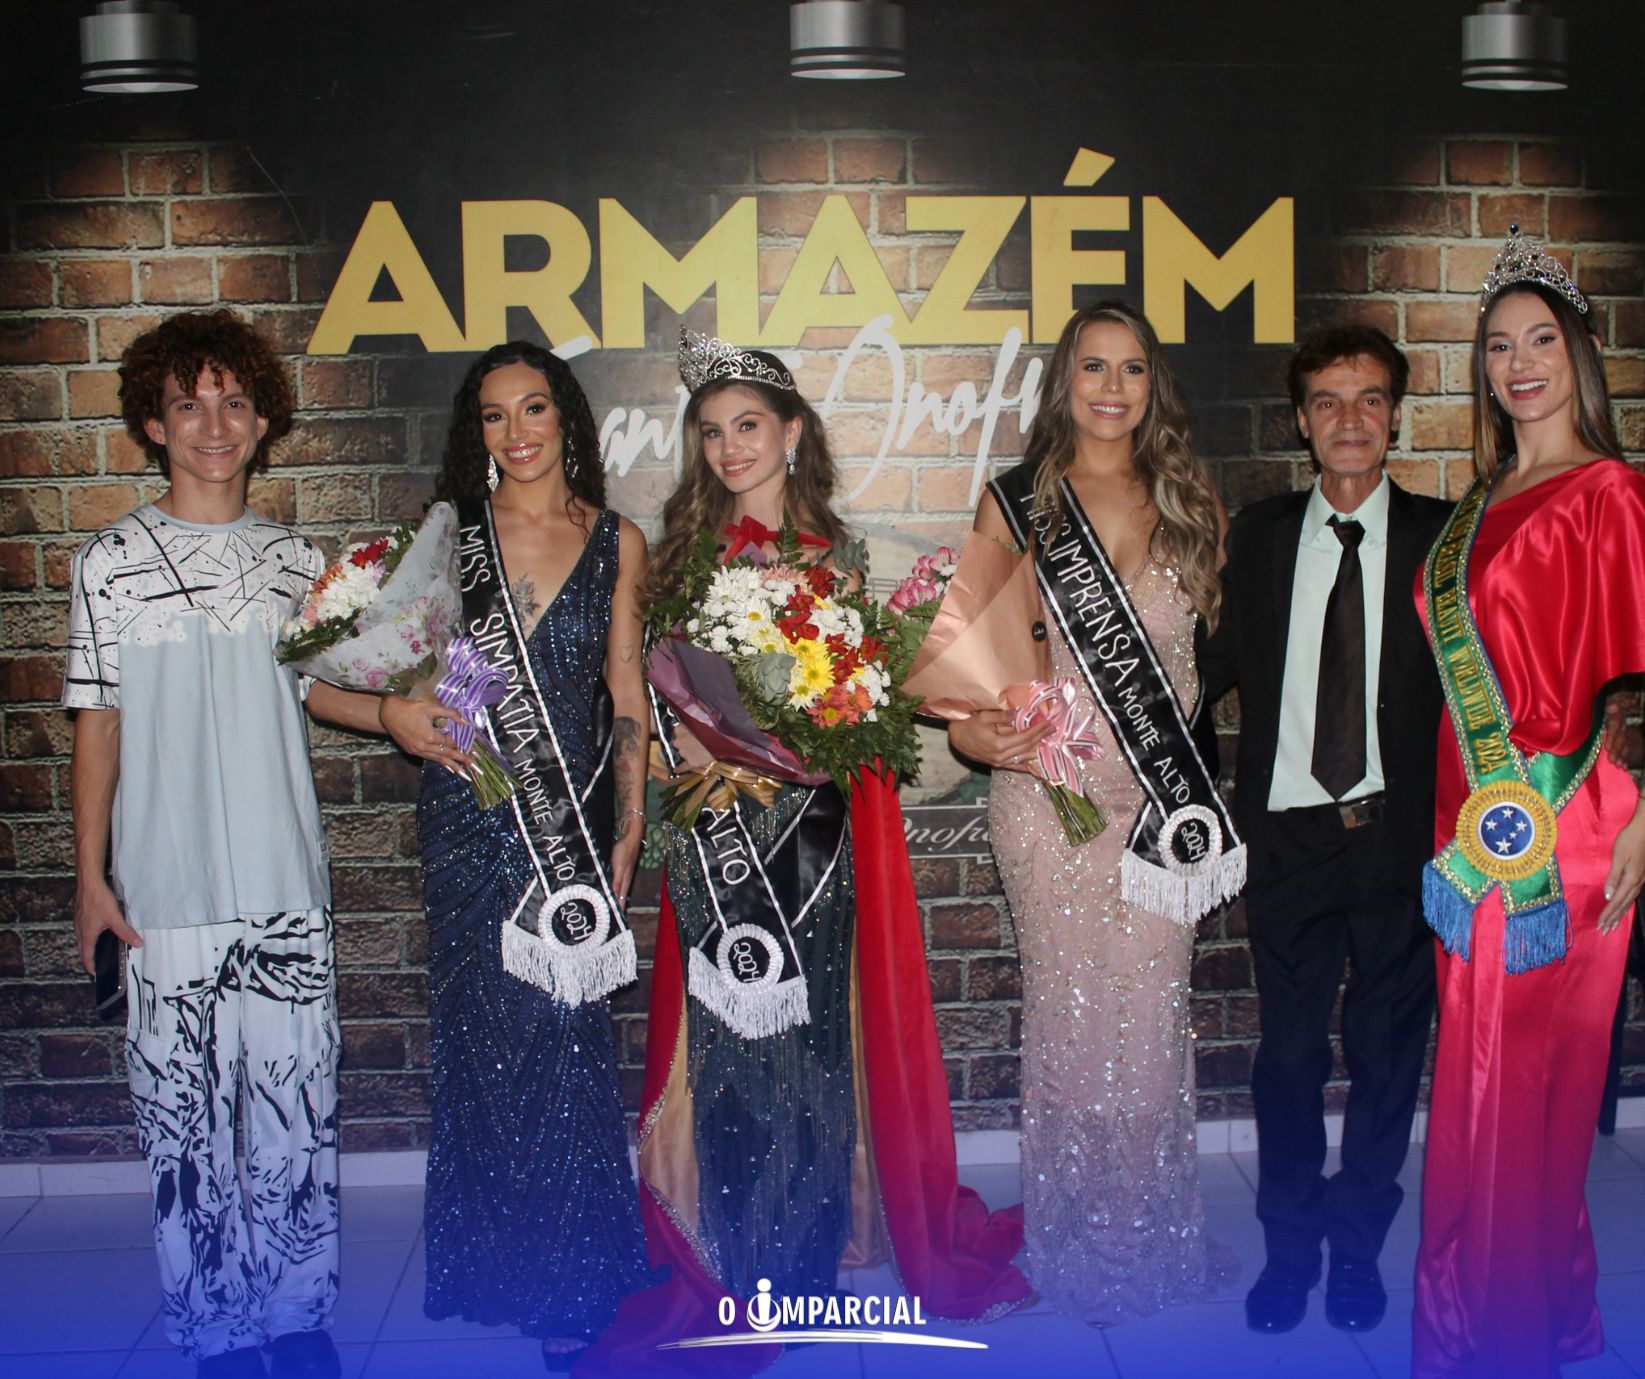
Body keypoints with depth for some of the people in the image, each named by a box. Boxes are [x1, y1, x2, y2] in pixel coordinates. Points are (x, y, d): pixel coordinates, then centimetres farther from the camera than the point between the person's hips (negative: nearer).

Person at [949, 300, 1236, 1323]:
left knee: (1151, 1017, 5)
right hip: (1051, 790, -2)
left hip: (1163, 797, 2)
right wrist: (973, 730, -15)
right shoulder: (1017, 503, 2)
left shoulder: (1192, 504, 9)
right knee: (1069, 1012, 3)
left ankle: (1151, 1232, 24)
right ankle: (1079, 1239, 20)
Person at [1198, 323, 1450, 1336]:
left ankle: (1358, 1248, 29)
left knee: (1388, 1050, 11)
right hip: (1290, 834, 1)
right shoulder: (1260, 535, 6)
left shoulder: (1443, 537, 0)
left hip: (1402, 835, -1)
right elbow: (1224, 658, 11)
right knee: (1290, 1052, 9)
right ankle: (1289, 1249, 27)